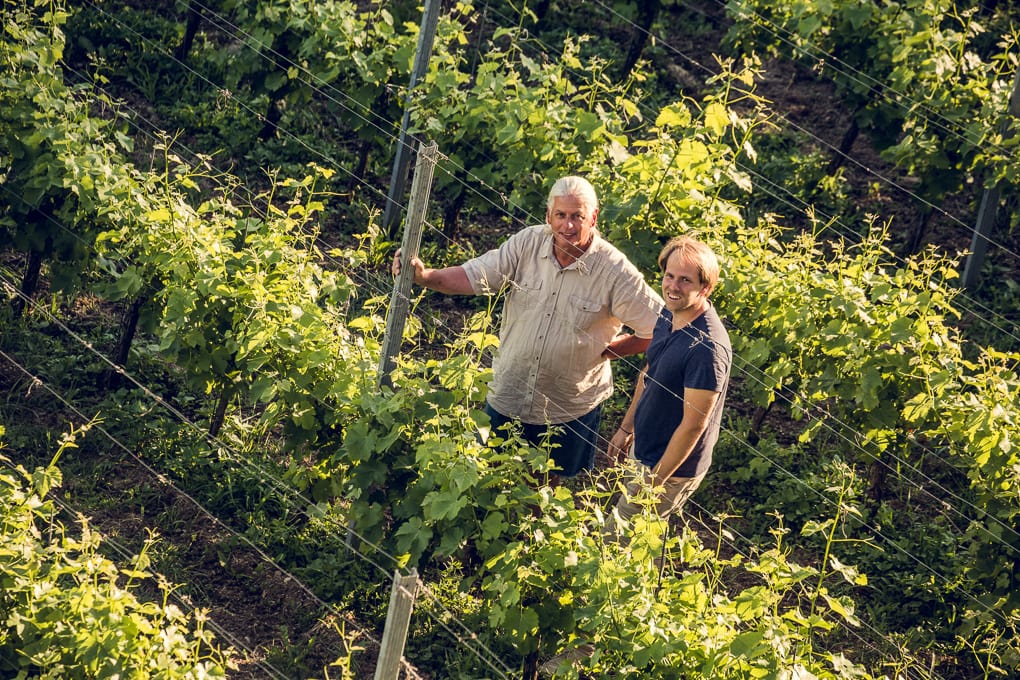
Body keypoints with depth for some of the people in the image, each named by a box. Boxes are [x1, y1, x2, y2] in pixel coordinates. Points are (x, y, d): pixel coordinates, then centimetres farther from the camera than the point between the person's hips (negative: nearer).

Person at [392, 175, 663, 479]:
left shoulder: (615, 271, -20)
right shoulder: (527, 244, -10)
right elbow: (474, 277, -12)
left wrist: (604, 351, -12)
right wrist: (424, 275, -28)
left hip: (571, 412, -2)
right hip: (507, 396, 3)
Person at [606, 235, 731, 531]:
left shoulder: (707, 348, -33)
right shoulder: (669, 314, -4)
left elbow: (693, 424, -28)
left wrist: (655, 480, -21)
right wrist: (626, 427, 19)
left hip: (673, 467, -9)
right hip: (646, 451, 9)